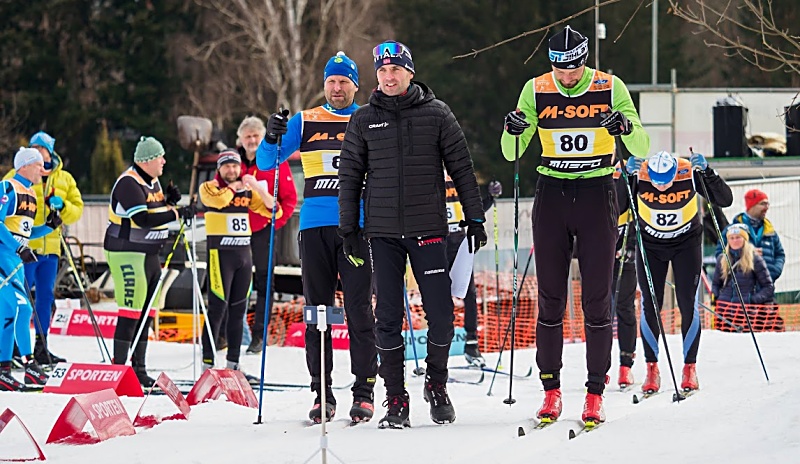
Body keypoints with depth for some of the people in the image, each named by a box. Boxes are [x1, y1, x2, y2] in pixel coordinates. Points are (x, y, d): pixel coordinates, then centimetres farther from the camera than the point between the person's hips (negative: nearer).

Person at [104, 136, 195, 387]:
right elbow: (143, 219, -27)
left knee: (146, 313, 11)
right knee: (131, 312, -11)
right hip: (127, 253, -10)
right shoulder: (129, 183, -18)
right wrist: (176, 213, -25)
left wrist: (169, 201, 2)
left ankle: (138, 369, 17)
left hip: (150, 254, 10)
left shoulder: (153, 181, 13)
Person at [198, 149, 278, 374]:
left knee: (238, 310, 8)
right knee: (217, 308, -10)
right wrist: (235, 186, -5)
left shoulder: (247, 191, 13)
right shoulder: (209, 187, 0)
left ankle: (233, 363, 14)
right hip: (220, 252, -5)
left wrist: (257, 187, -6)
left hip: (244, 253, 5)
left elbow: (274, 211, 6)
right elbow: (220, 199, -23)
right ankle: (207, 362, -9)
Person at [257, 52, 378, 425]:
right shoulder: (305, 122, 11)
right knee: (317, 308, 2)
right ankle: (321, 391, 6)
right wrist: (272, 138, -12)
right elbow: (266, 162, 8)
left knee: (359, 307, -5)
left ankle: (364, 390, -3)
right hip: (315, 225, 2)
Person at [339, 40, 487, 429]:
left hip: (427, 228, -1)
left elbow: (461, 167, 6)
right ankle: (395, 400, 7)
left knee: (440, 314, -4)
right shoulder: (364, 120, 7)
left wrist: (474, 217, 3)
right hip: (383, 232, 1)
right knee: (388, 317, 0)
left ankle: (436, 385, 18)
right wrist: (348, 228, 7)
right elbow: (350, 175, 11)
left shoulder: (436, 114, 3)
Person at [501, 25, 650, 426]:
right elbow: (511, 153, 4)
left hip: (597, 196, -1)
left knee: (597, 298, -1)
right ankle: (551, 390, 9)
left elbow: (641, 149, -4)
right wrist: (513, 131, -18)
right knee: (550, 298, 2)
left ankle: (595, 393, 3)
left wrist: (624, 127, -25)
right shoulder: (536, 90, 0)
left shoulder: (611, 89, -5)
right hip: (551, 196, 2)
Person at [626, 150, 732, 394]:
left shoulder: (690, 173, -26)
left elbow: (725, 200, -25)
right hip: (650, 245, 1)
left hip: (687, 243, -1)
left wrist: (706, 172, -37)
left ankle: (690, 367, 5)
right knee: (650, 305, -3)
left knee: (687, 304, -6)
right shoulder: (639, 175, -25)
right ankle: (652, 369, 7)